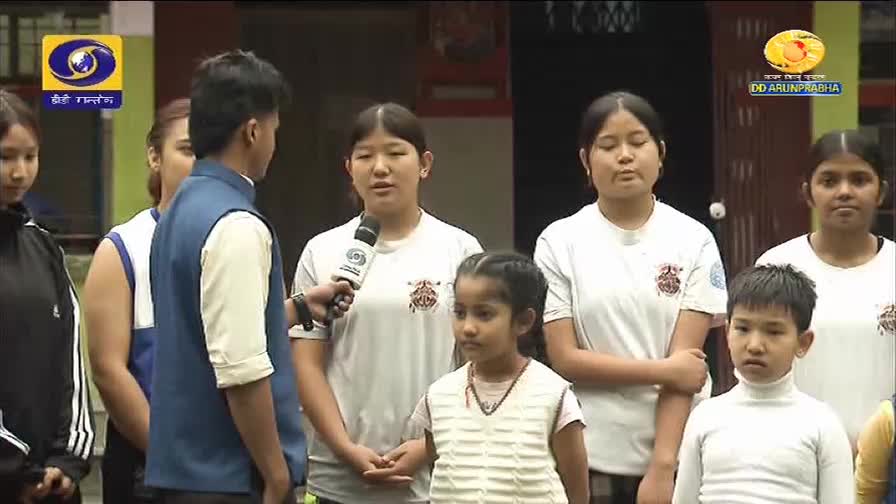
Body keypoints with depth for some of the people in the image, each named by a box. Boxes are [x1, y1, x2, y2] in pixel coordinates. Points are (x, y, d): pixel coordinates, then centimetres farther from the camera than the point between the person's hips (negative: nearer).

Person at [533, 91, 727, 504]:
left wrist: (661, 466, -15)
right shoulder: (560, 243, 0)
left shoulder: (693, 241, -1)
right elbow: (565, 359, -5)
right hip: (590, 458, 0)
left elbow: (684, 360, -7)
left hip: (677, 454, 0)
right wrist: (663, 370, -11)